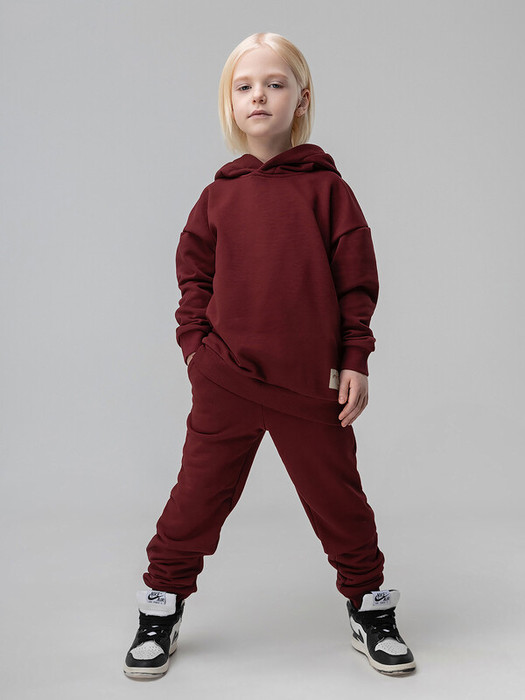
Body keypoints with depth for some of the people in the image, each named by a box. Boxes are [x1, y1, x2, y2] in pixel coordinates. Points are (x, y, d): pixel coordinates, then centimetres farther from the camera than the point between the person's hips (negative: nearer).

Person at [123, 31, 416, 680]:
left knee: (338, 497, 10)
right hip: (225, 379, 2)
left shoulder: (325, 186, 1)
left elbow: (356, 280, 1)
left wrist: (355, 361, -3)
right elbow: (194, 278, 12)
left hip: (311, 381, -1)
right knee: (198, 494, 10)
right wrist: (195, 346, 1)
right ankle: (161, 609, 28)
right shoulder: (218, 195, 7)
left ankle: (370, 608, 31)